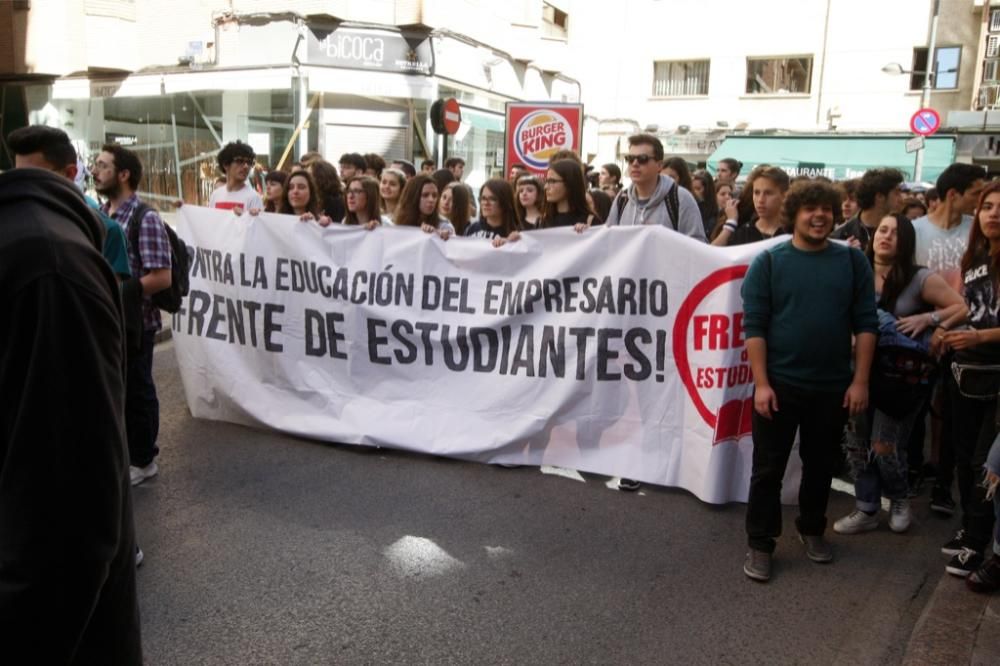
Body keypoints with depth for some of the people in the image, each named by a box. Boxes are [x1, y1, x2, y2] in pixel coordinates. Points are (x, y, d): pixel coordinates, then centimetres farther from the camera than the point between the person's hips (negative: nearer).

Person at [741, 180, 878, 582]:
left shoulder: (852, 261, 3)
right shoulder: (768, 262, -4)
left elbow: (865, 323, 2)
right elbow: (754, 326, -7)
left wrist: (860, 381, -4)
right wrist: (761, 383, -13)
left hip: (834, 386, 3)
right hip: (779, 384, -2)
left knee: (821, 465, 17)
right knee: (768, 468, 4)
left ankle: (812, 529, 36)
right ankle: (760, 544, 16)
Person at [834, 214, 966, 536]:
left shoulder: (920, 278, -9)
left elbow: (961, 308, -5)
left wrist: (928, 319, -19)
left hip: (902, 375, -4)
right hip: (862, 370, 4)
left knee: (885, 446, 2)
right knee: (857, 441, 7)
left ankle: (899, 500, 31)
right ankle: (867, 510, 22)